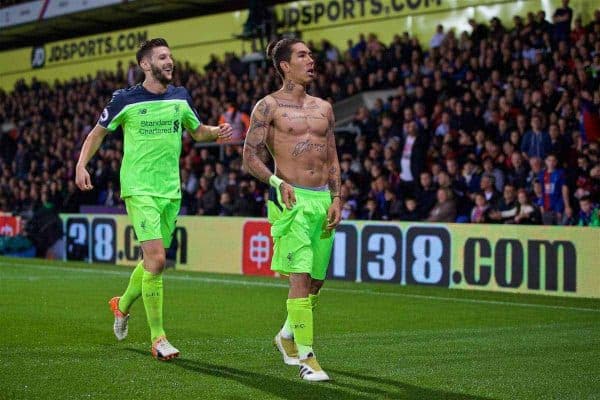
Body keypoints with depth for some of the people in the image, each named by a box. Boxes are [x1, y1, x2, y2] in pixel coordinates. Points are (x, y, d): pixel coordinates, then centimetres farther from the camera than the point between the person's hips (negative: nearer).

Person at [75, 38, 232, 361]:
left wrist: (217, 132, 1)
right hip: (139, 189, -5)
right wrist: (81, 165, -7)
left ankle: (122, 305, 44)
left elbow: (197, 131, 22)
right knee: (156, 260, -16)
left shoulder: (180, 97, 8)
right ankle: (158, 338, -7)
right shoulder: (125, 100, -5)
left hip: (171, 190, 5)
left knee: (153, 262, 14)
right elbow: (98, 132, 6)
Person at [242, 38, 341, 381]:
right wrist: (277, 181, -20)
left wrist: (337, 199, 6)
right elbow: (250, 156, -4)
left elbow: (332, 158, 17)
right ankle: (306, 357, -7)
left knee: (317, 280, 12)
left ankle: (287, 334, 36)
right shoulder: (269, 106, -1)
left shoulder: (324, 107, 16)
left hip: (323, 199, 6)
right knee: (300, 277, -13)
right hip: (291, 199, -6)